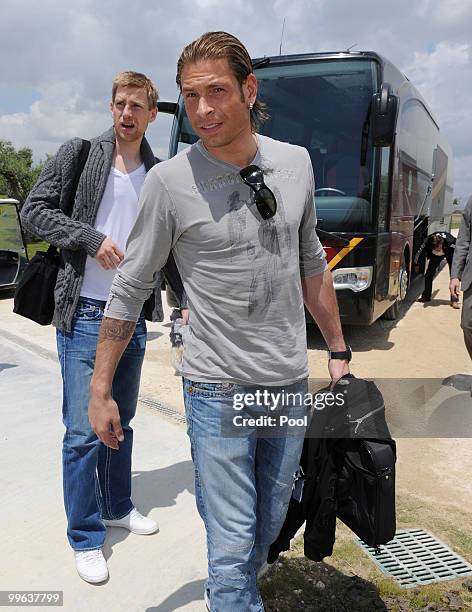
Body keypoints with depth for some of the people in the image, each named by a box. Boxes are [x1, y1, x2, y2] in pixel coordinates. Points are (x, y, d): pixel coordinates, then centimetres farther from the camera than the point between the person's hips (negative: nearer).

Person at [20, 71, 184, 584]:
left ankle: (117, 507, 34)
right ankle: (85, 536, 14)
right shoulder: (77, 154, -1)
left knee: (121, 420, 16)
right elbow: (33, 210, -5)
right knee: (83, 430, -2)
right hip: (84, 313, -4)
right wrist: (92, 237, -16)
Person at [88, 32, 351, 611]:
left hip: (290, 385, 5)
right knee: (232, 545, 1)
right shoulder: (169, 180, -10)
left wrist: (338, 350, 15)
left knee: (269, 525, 20)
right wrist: (100, 389, -2)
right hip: (217, 389, -4)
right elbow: (130, 288, -3)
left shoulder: (295, 163, 1)